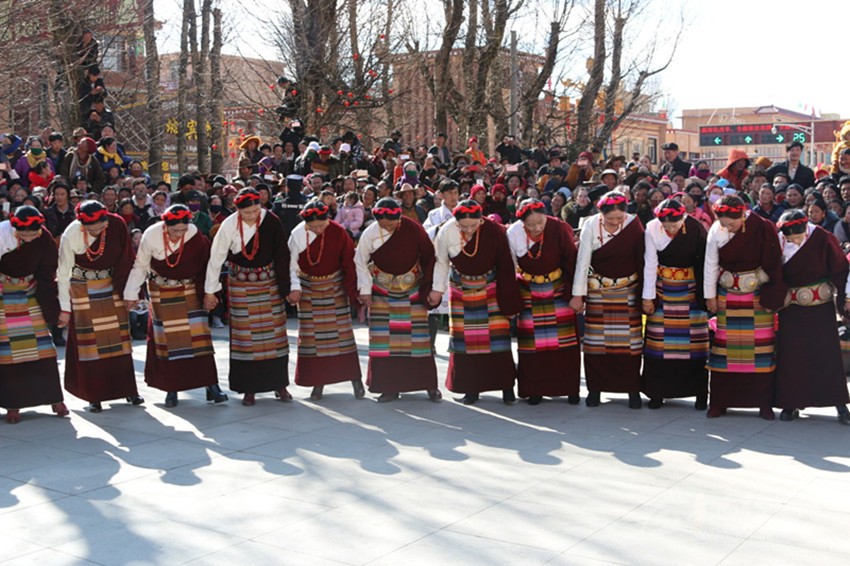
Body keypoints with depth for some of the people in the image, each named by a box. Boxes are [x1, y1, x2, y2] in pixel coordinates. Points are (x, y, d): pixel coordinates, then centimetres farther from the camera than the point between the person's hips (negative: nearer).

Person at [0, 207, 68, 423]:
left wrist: (50, 308, -3)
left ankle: (53, 397, 12)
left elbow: (46, 276, -3)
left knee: (41, 341, 2)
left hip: (30, 291, 2)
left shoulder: (45, 240, -14)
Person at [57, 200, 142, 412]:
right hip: (83, 289, -2)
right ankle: (93, 395, 8)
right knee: (88, 340, 0)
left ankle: (127, 389, 21)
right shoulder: (71, 236, -23)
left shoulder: (117, 225, -20)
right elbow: (63, 274, -14)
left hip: (112, 285, 2)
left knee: (119, 337, 9)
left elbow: (126, 260, -7)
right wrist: (65, 308, -11)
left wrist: (127, 291, -5)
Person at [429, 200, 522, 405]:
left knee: (498, 336, -5)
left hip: (490, 289, -1)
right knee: (465, 339, 1)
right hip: (461, 291, 1)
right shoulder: (446, 232, -17)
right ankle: (471, 387, 11)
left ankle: (506, 386, 4)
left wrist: (508, 299, -7)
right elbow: (442, 263, 0)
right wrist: (437, 289, -3)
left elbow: (505, 265, -11)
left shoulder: (494, 231, -20)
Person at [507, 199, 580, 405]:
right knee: (532, 342, 5)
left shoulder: (559, 228, -21)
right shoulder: (514, 234, -16)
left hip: (558, 288, -1)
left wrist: (574, 292, -12)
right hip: (529, 293, 1)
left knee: (565, 340, 0)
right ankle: (535, 389, 16)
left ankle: (570, 388, 10)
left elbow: (572, 260, -14)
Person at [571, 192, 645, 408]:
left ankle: (633, 389, 11)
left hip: (628, 289, 0)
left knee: (630, 340, 0)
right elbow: (583, 261, -9)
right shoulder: (591, 226, -11)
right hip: (598, 290, 0)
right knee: (596, 339, 1)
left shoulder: (634, 224, -10)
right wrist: (578, 295, -10)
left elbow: (641, 259, -7)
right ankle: (595, 388, 12)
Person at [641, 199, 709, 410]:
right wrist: (648, 297, -6)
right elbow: (650, 265, -9)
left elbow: (704, 263, -11)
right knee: (660, 339, 4)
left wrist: (705, 295, -9)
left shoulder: (696, 228, -18)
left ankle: (700, 392, 13)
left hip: (690, 288, -1)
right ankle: (657, 391, 13)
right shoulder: (652, 229, -14)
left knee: (694, 339, 3)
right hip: (662, 287, 1)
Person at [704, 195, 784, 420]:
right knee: (725, 347, 3)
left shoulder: (763, 228, -17)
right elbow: (711, 265, -1)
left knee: (761, 347, 1)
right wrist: (710, 296, 3)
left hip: (758, 296, -1)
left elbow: (773, 264, -10)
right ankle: (719, 402, 10)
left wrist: (771, 298, -8)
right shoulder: (716, 231, -11)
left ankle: (764, 403, 10)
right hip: (728, 296, 1)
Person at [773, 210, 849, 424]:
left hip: (820, 305, -2)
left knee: (827, 353, 0)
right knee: (790, 354, 2)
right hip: (790, 306, 2)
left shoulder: (822, 239, -14)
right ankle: (792, 403, 11)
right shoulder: (779, 243, -10)